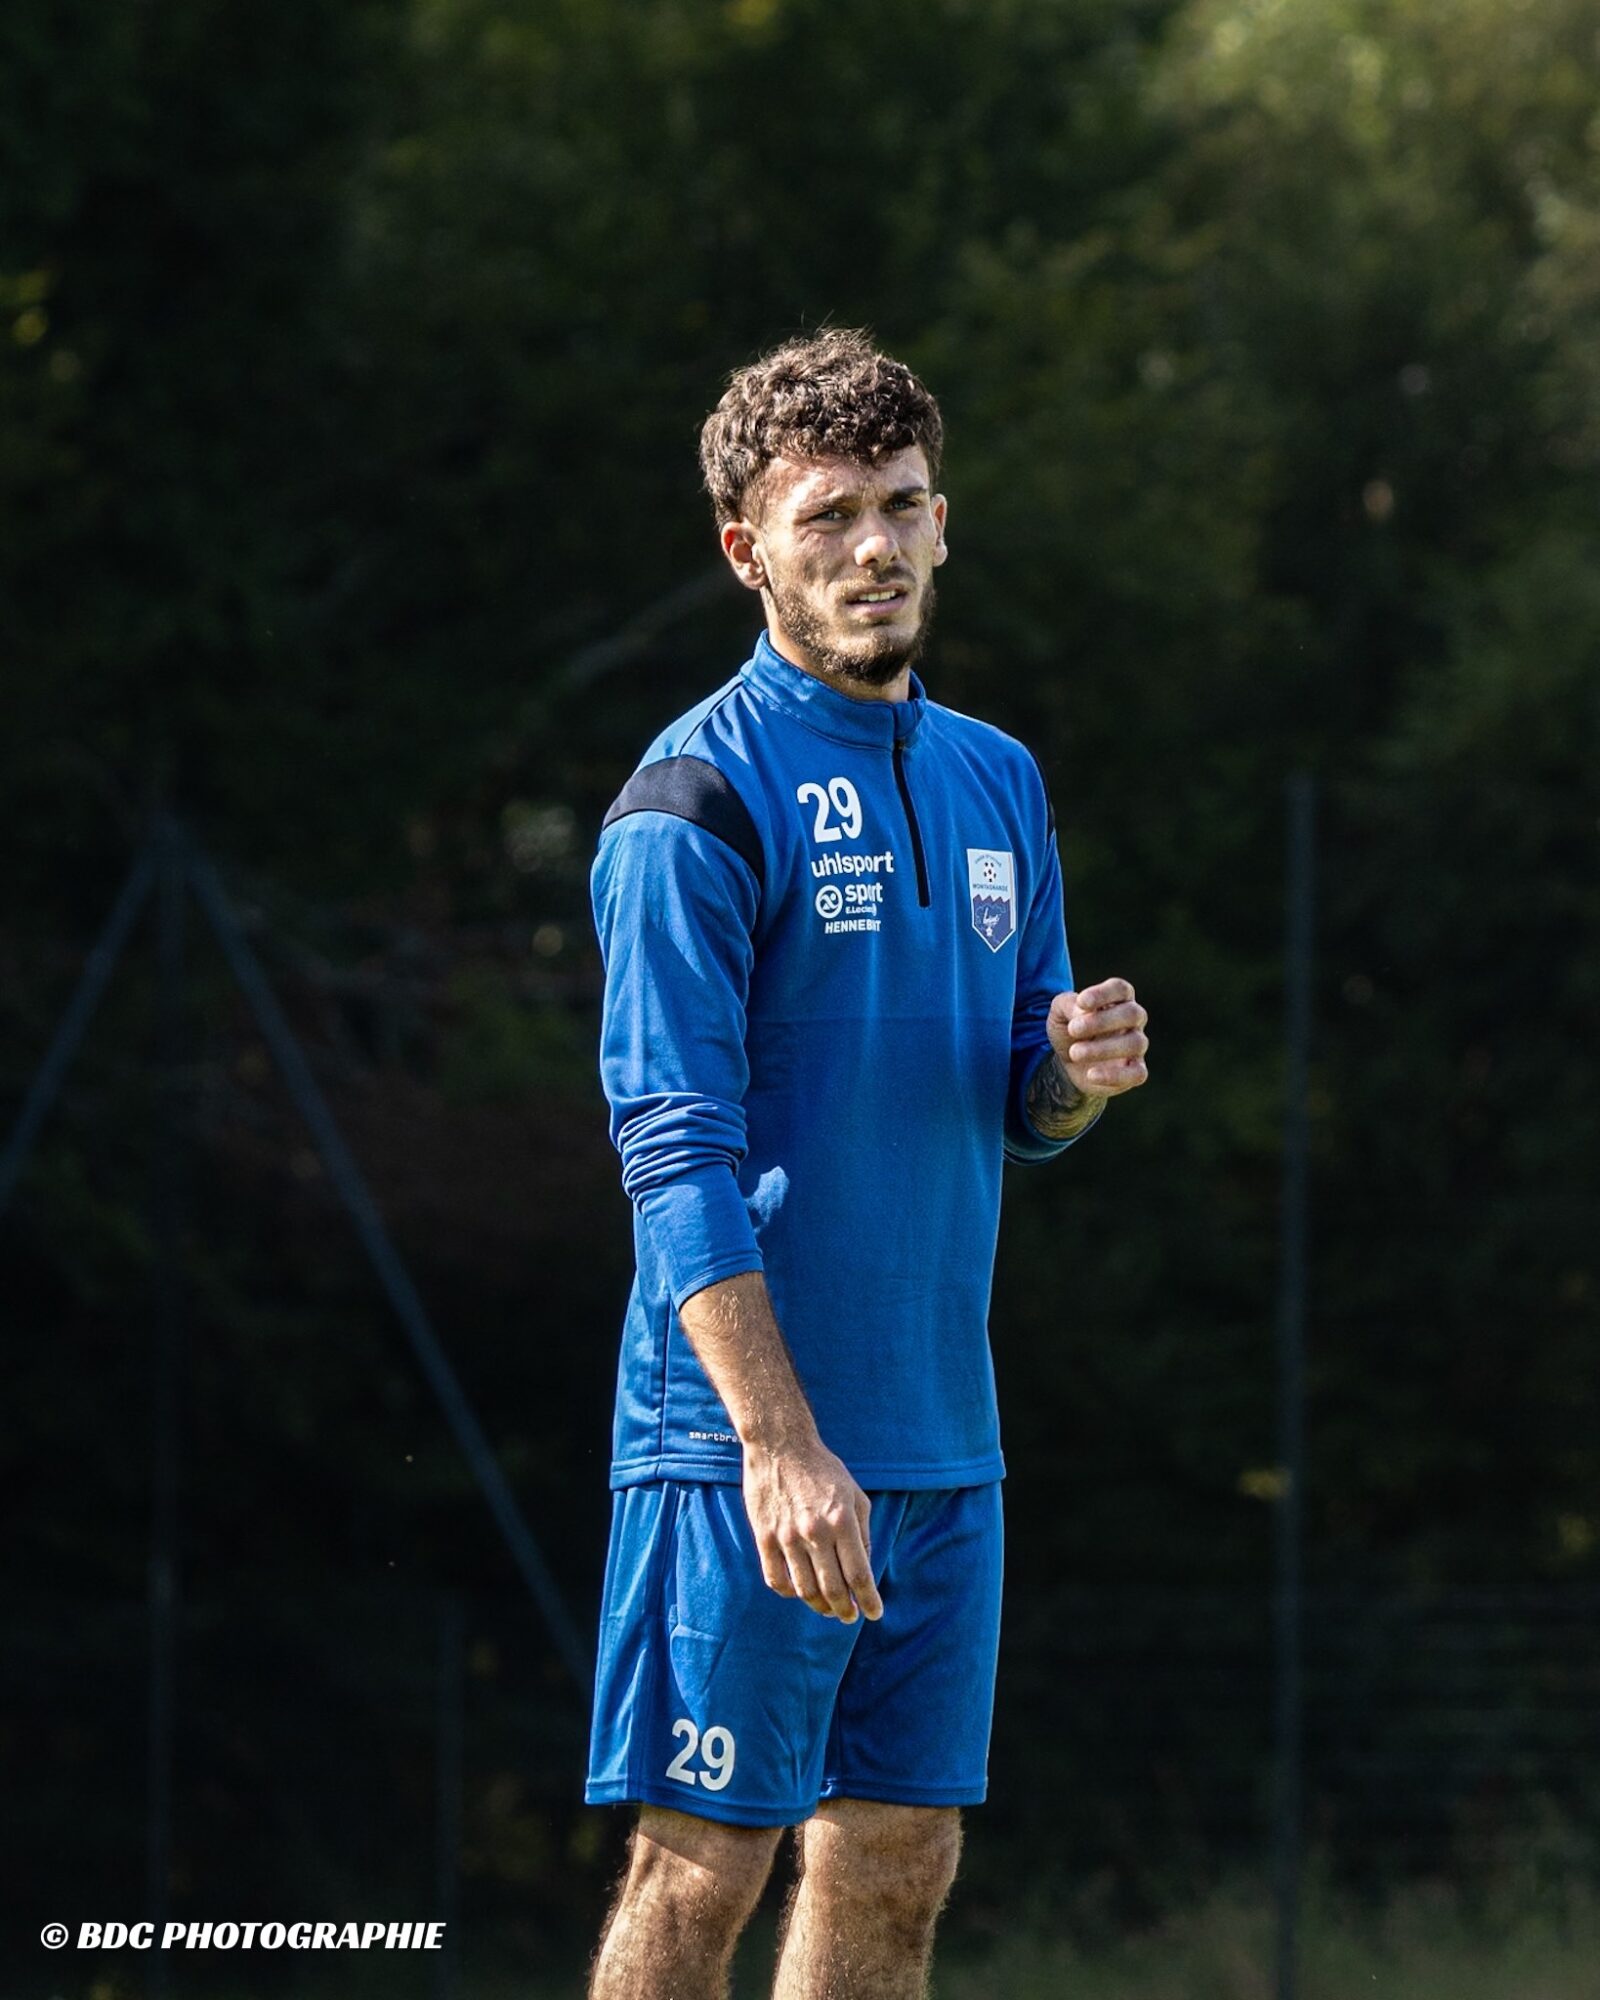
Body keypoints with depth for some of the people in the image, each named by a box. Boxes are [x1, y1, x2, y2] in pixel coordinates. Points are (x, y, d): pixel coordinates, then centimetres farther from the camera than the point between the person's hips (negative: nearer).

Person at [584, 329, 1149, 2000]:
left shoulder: (997, 783, 14)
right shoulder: (703, 796, -9)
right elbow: (675, 1147, -15)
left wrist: (1074, 1074, -4)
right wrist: (782, 1442, -22)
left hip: (945, 1436, 7)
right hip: (748, 1440, -7)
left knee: (900, 1862, 8)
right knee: (705, 1862, -5)